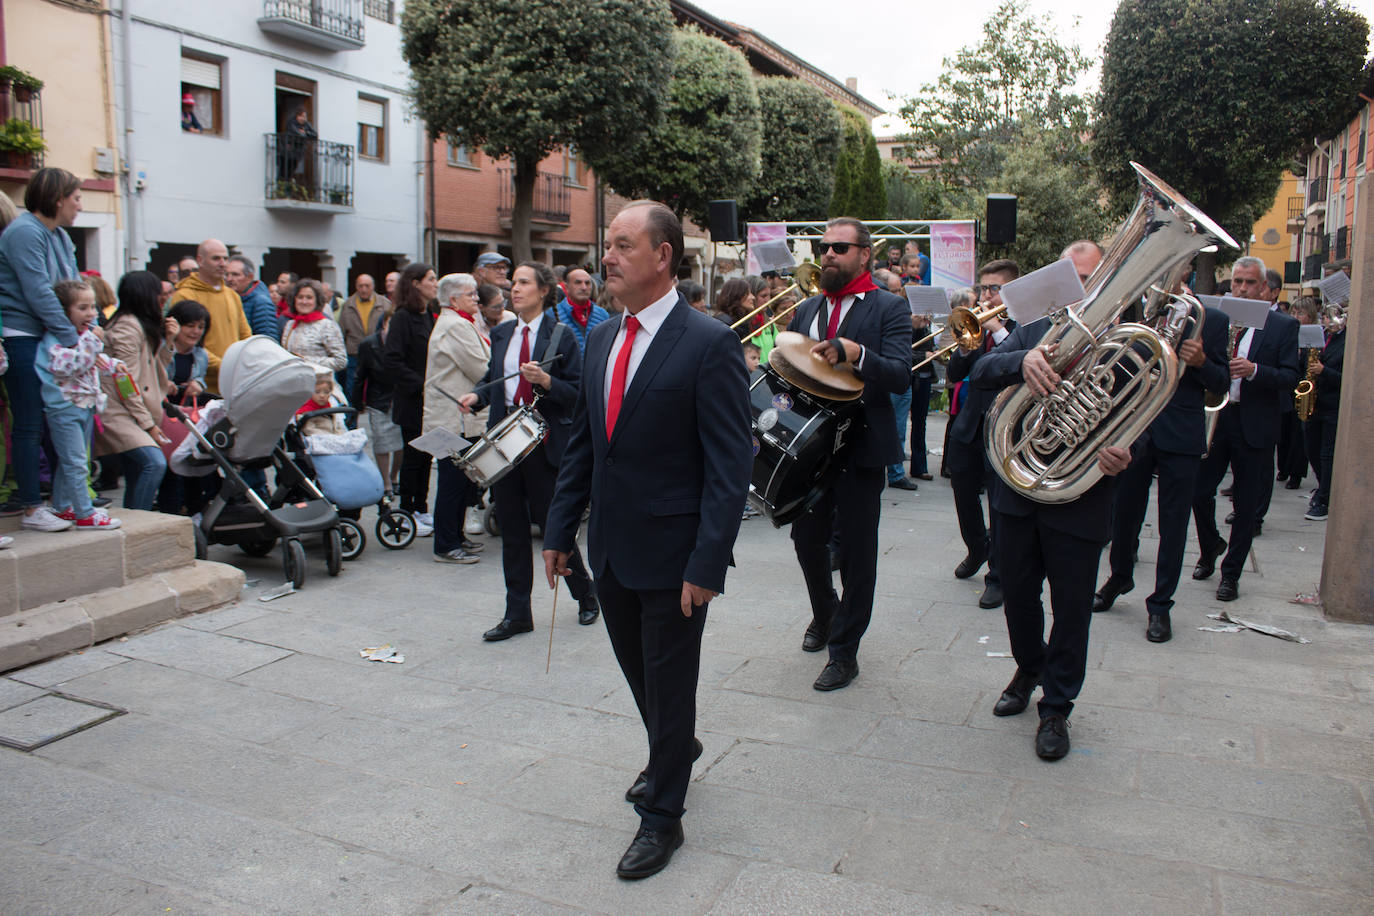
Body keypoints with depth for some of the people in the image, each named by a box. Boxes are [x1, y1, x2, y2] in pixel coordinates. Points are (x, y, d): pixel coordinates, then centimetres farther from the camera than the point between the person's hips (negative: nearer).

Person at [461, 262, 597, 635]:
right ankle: (518, 614, 19)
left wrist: (546, 381, -24)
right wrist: (476, 395, -2)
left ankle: (586, 596, 27)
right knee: (511, 530, 9)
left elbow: (577, 391, -7)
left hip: (545, 443, -5)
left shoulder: (561, 335, -4)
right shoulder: (501, 334, 12)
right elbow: (492, 379, 18)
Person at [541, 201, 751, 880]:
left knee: (669, 684, 9)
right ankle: (674, 750, 49)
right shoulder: (601, 339, 7)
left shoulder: (709, 344, -15)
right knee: (637, 670, 22)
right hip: (610, 548, 7)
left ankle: (661, 816, 28)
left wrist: (706, 565, -20)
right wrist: (560, 531, 10)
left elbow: (730, 465, -17)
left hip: (672, 555, -6)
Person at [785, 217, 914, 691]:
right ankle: (824, 613, 41)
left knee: (856, 553, 3)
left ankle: (844, 650, 16)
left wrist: (855, 353, -33)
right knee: (806, 539, 15)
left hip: (861, 449, -5)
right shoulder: (806, 310, 11)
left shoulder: (890, 309, -5)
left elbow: (900, 376, -18)